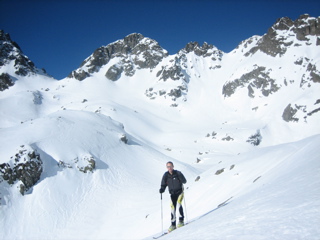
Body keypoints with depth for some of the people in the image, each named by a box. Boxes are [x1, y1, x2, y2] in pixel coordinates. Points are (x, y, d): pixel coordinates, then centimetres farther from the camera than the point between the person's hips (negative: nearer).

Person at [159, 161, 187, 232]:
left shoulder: (177, 173, -10)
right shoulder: (166, 175, -1)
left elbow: (184, 181, -12)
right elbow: (163, 185, 4)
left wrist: (179, 176, -31)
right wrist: (162, 190, -16)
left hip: (179, 192, -3)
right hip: (172, 194, 3)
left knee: (178, 204, -23)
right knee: (173, 208, 1)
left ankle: (181, 221, -10)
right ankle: (173, 224, 11)